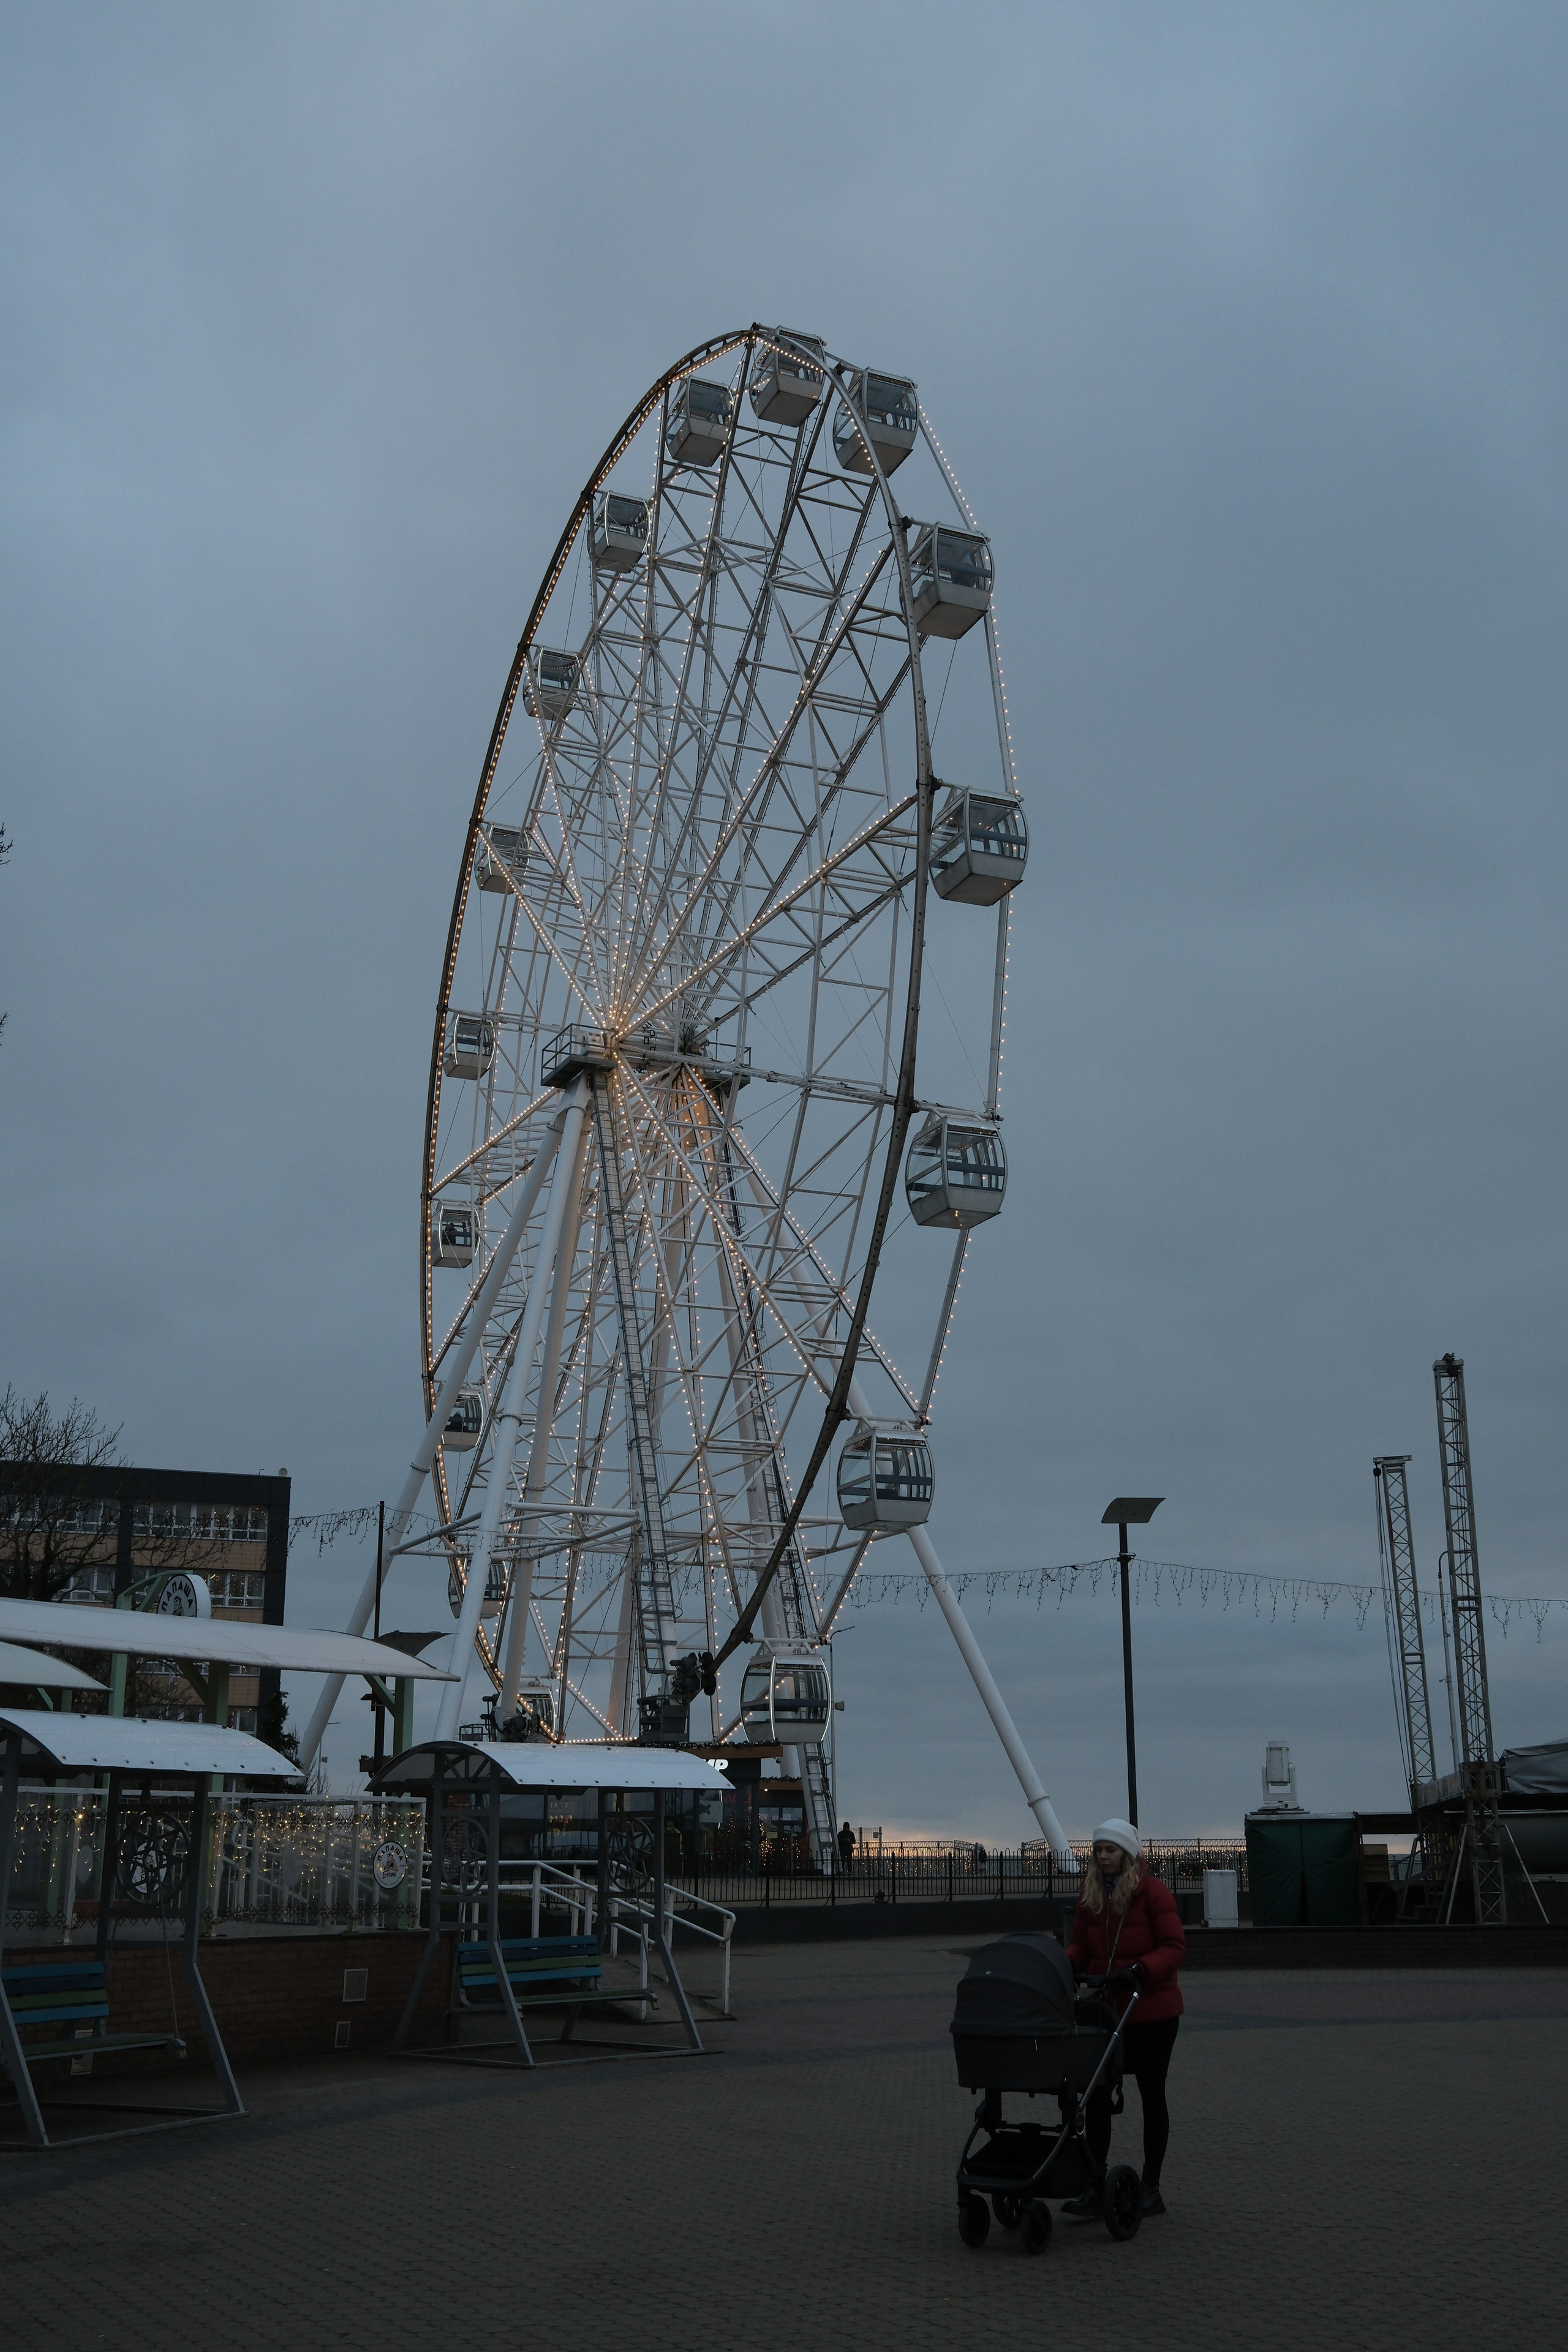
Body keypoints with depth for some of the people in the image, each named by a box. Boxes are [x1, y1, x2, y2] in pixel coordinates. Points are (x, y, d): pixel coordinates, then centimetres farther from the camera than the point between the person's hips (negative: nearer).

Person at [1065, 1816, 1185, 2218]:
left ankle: (1151, 2188, 18)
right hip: (1107, 2010, 5)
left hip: (1151, 2009, -5)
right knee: (1097, 2094, -1)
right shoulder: (1090, 1895, 5)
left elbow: (1174, 1948, -14)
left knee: (1152, 2095, 8)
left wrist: (1138, 1971, -27)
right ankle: (1094, 2190, 2)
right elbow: (1081, 1945, 10)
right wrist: (1067, 1963, -12)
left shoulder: (1153, 1892, -11)